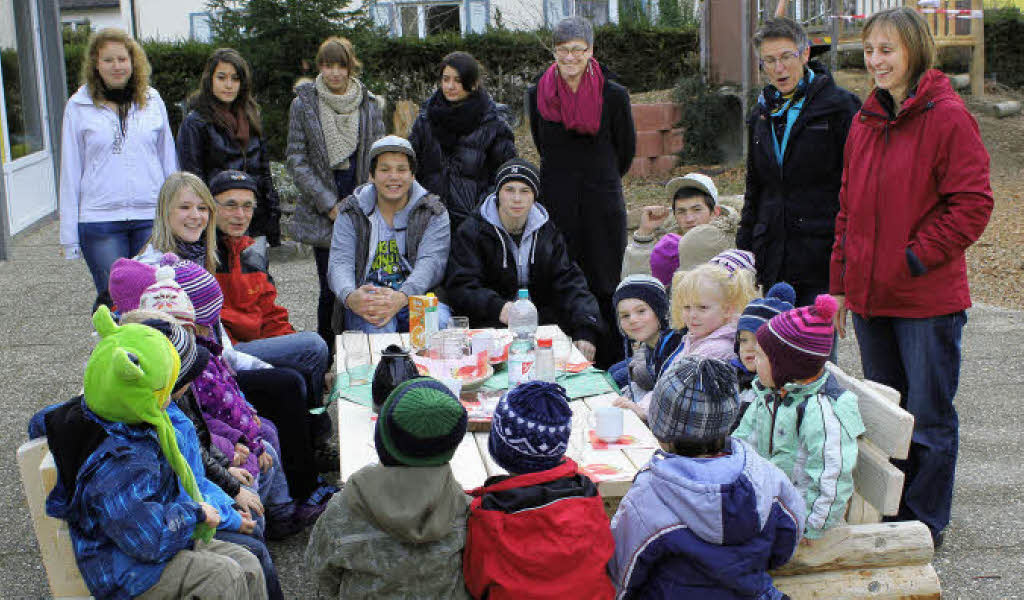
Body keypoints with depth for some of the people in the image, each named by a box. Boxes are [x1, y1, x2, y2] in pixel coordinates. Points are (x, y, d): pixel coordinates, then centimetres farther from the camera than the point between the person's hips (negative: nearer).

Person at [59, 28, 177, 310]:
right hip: (100, 220, -1)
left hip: (152, 216, 2)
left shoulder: (152, 101, 9)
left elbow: (169, 159, 15)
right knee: (114, 301, -3)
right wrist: (69, 236, 4)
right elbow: (70, 173, 7)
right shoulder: (78, 107, 4)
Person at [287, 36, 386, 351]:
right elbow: (297, 160, 0)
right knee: (331, 288, -4)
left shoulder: (370, 104, 7)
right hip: (322, 213, -1)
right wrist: (329, 205, -7)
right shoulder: (303, 104, 2)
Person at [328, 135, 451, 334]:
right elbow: (340, 262, -3)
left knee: (439, 322, -33)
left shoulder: (434, 213, 6)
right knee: (377, 327, -36)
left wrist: (401, 297, -33)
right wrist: (350, 297, -30)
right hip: (366, 301, 0)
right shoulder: (351, 213, 10)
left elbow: (431, 262, -10)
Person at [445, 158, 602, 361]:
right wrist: (498, 308, -30)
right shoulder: (471, 232, 1)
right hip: (490, 325, -3)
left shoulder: (547, 232, 13)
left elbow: (569, 282, 5)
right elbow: (460, 288, -9)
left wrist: (586, 329, -13)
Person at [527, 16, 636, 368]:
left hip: (603, 206, -1)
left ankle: (609, 370, 9)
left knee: (603, 289, 1)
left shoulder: (613, 95, -4)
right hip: (556, 204, 2)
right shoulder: (538, 95, 2)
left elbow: (626, 151, 9)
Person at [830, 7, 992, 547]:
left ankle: (925, 523, 20)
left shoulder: (948, 117, -11)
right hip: (870, 295, 7)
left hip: (929, 299, -7)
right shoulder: (865, 121, 11)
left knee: (929, 418, 5)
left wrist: (917, 257, -16)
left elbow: (973, 204, -13)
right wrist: (842, 284, 12)